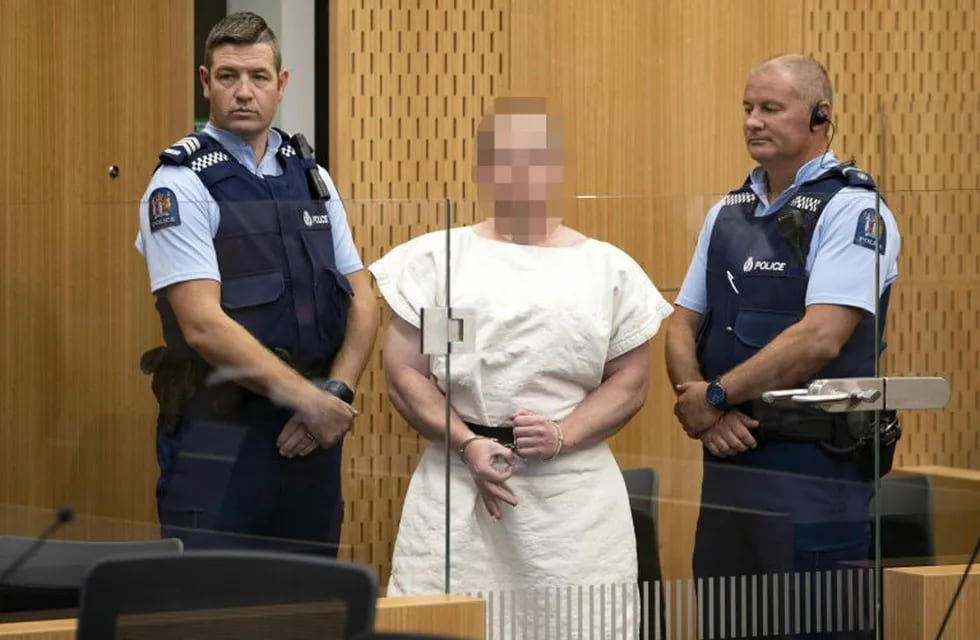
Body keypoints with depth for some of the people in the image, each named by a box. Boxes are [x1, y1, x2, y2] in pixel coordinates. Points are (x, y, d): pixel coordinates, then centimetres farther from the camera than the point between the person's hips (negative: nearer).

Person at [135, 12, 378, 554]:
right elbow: (203, 325, -17)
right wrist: (309, 398, -18)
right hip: (219, 429, -6)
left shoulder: (312, 178, 12)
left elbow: (362, 301, 11)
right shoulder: (181, 184, -7)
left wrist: (336, 392, -7)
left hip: (311, 431, 6)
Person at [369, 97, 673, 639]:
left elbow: (629, 383, 8)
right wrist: (469, 446, -9)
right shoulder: (437, 259, 9)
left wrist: (563, 435, -9)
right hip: (458, 476, -1)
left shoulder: (609, 269, 11)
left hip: (575, 490, 1)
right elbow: (404, 373, 4)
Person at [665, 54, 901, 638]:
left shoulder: (852, 211, -9)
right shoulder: (728, 214, 14)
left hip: (813, 466, -7)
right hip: (729, 458, 7)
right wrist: (704, 406, -7)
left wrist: (715, 397, -13)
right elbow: (683, 325, 13)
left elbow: (820, 338, -20)